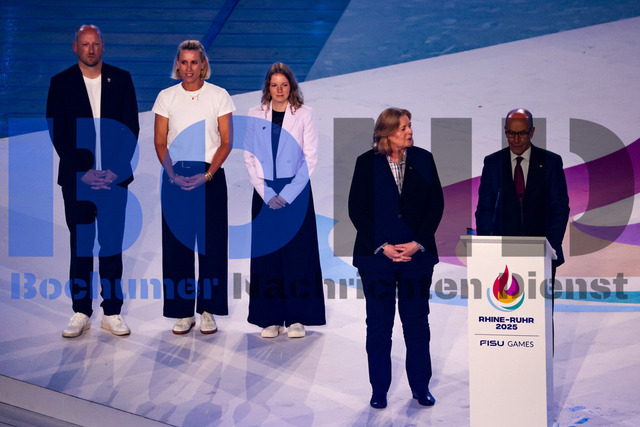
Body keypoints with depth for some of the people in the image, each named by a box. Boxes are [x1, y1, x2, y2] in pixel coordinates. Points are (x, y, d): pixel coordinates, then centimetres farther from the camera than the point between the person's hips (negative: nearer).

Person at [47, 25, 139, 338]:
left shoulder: (121, 79, 6)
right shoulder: (60, 83, 4)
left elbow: (131, 129, 3)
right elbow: (57, 133, -1)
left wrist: (115, 170, -7)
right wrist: (83, 171, -10)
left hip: (114, 177, 0)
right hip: (77, 179, 0)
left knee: (112, 245, 3)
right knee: (80, 246, 5)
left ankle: (112, 313, 11)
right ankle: (81, 313, 14)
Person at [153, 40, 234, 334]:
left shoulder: (219, 96, 2)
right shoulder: (166, 97, 6)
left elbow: (226, 142, 0)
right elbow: (160, 143, 5)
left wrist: (207, 175, -12)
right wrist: (173, 175, -10)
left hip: (211, 177, -1)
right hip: (175, 177, 1)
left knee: (211, 242, 0)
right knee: (178, 241, 1)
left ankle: (208, 310, 11)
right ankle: (183, 312, 11)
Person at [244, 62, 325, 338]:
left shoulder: (304, 114, 2)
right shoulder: (255, 115, 7)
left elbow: (311, 158, -3)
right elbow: (249, 157, 4)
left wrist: (288, 194, -10)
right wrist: (266, 193, -7)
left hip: (296, 192, -2)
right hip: (265, 193, 2)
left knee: (298, 252, -1)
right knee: (266, 253, 1)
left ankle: (297, 318, 7)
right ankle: (271, 319, 9)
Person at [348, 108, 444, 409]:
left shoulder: (423, 159, 2)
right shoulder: (367, 163, -2)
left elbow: (436, 205, 2)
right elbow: (357, 210, -3)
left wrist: (417, 243, -8)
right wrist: (382, 246, -11)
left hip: (417, 252, 1)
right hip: (376, 254, -1)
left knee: (417, 321, 8)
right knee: (378, 324, 6)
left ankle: (421, 387, 24)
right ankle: (379, 389, 20)